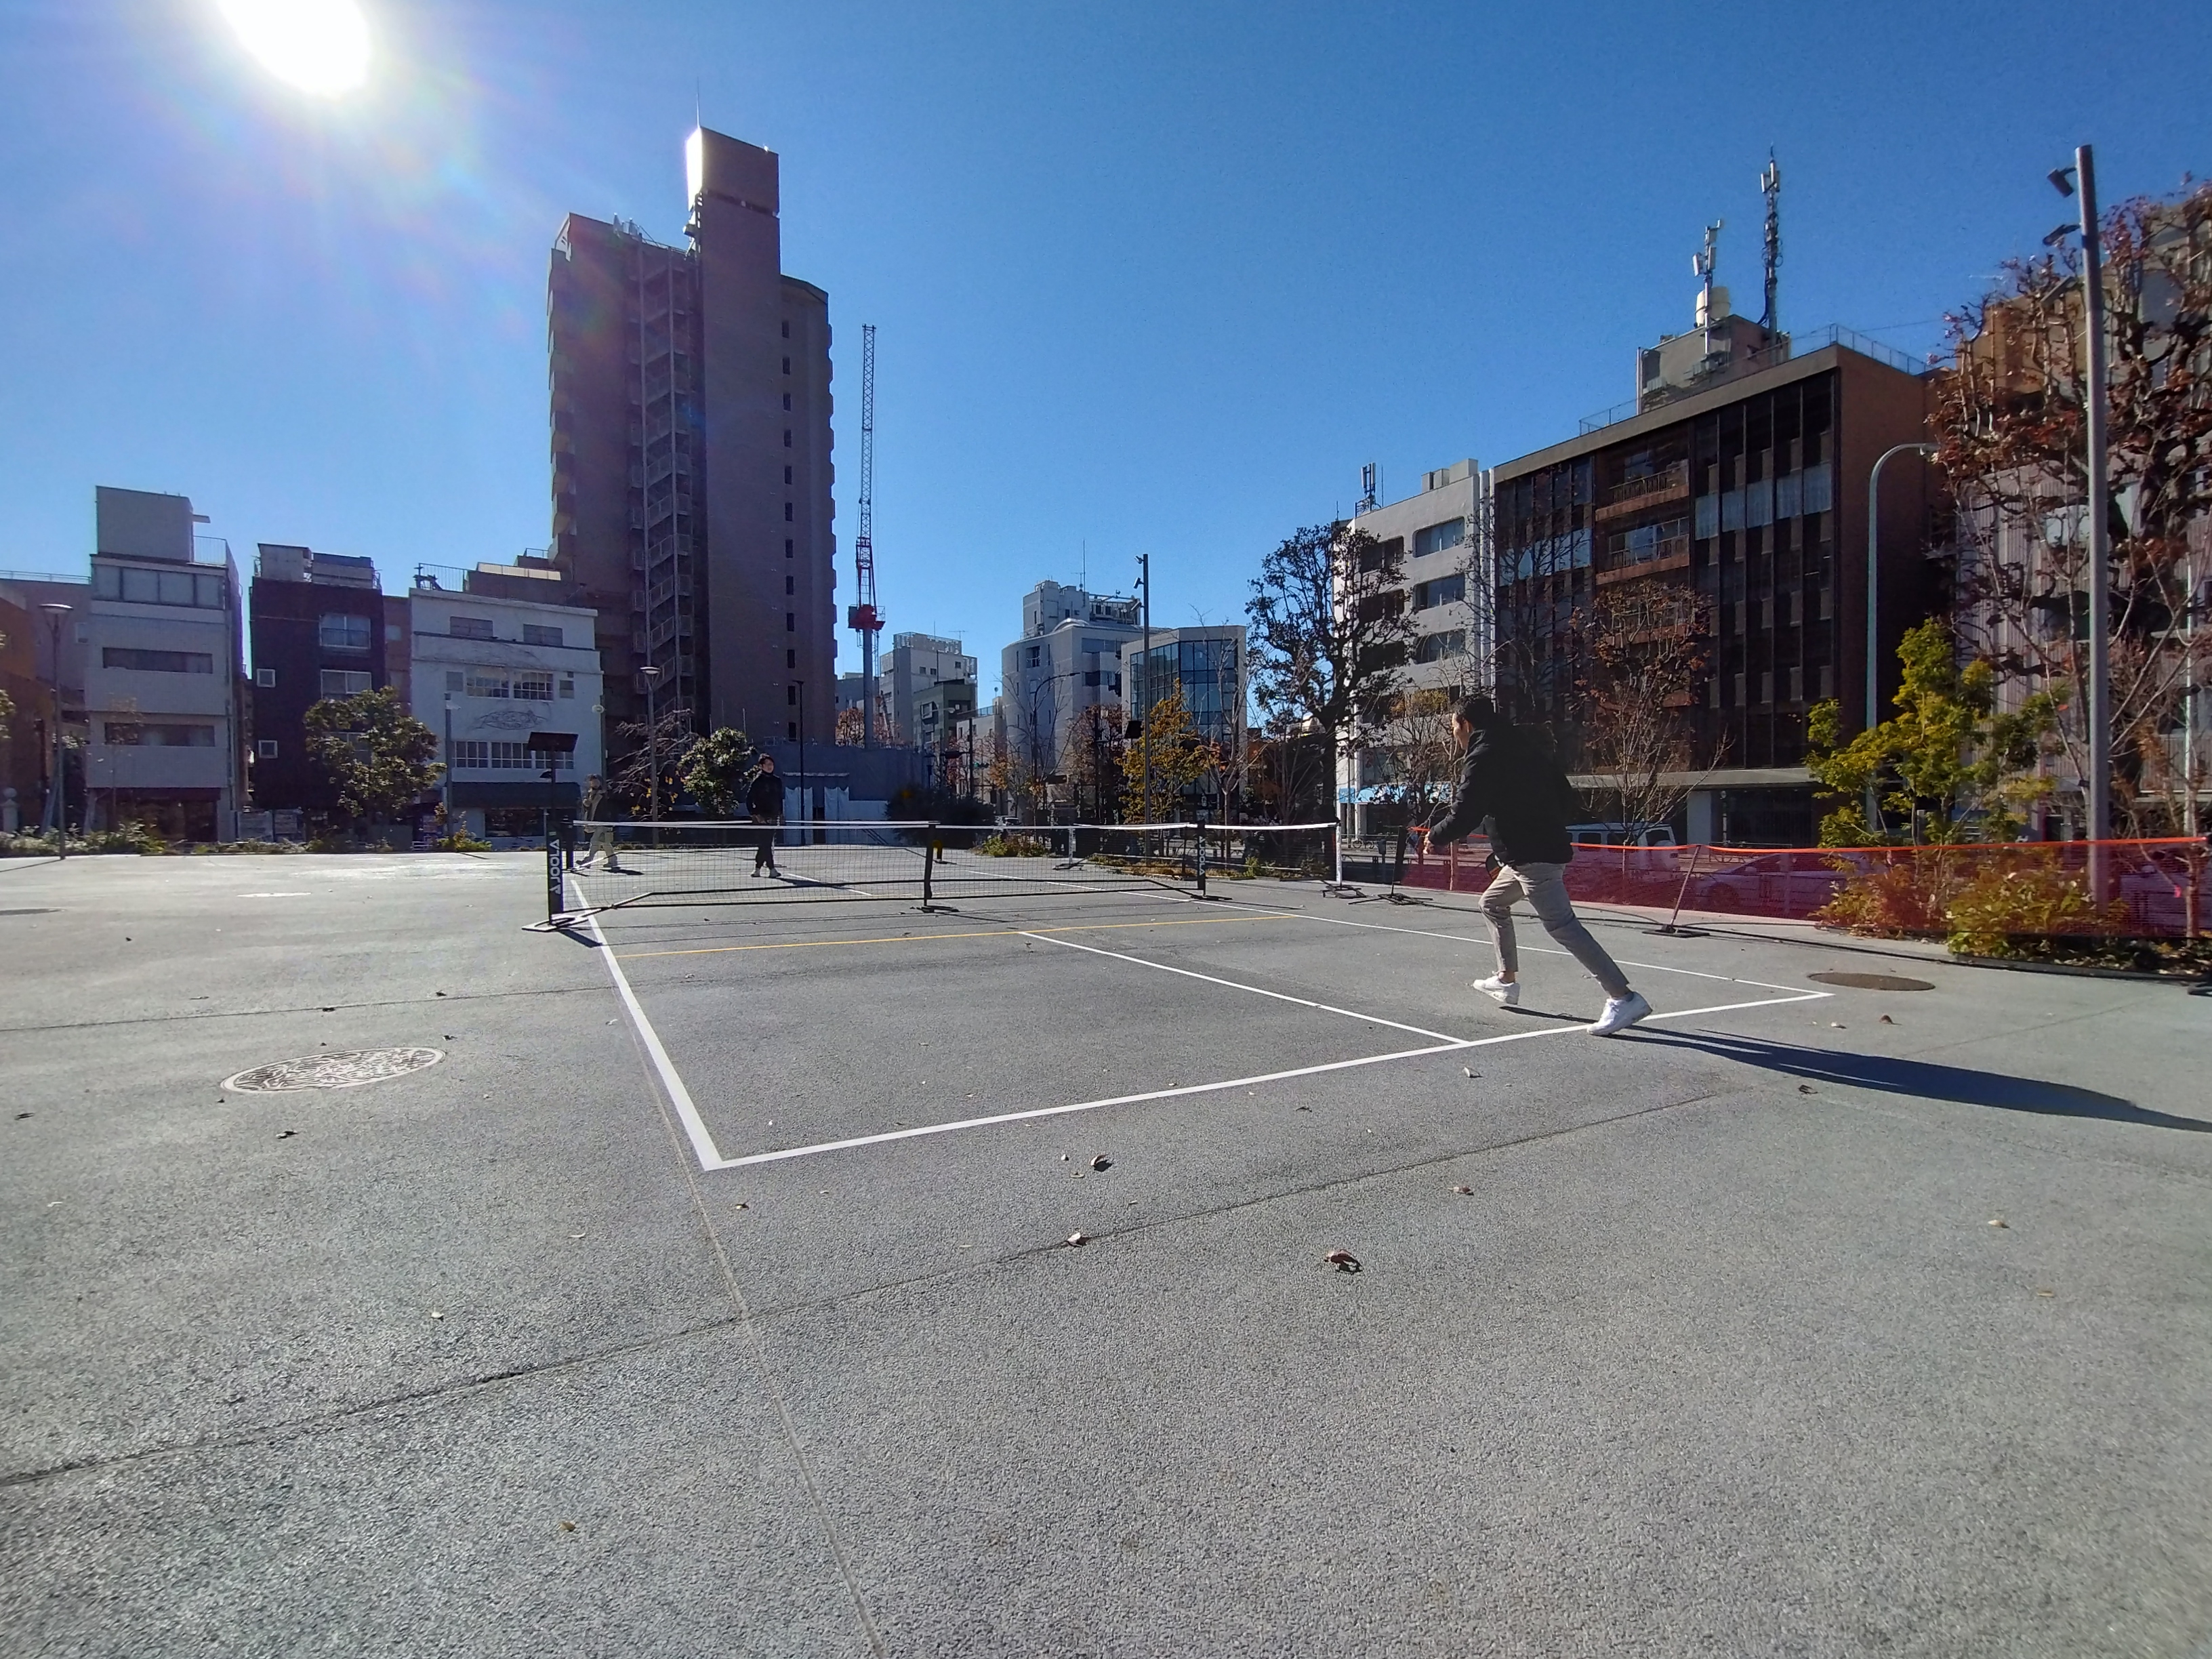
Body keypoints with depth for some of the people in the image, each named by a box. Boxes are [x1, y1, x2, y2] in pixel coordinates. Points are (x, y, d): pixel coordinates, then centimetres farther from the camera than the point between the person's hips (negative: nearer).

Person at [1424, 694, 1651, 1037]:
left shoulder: (1481, 759, -12)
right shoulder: (1524, 745, 15)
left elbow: (1463, 818, -17)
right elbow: (1566, 795, 18)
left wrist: (1435, 838, 0)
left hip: (1532, 858, -10)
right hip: (1549, 848, 10)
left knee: (1562, 925, -13)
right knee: (1493, 903, 24)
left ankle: (1623, 998, -16)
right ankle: (1507, 980, 31)